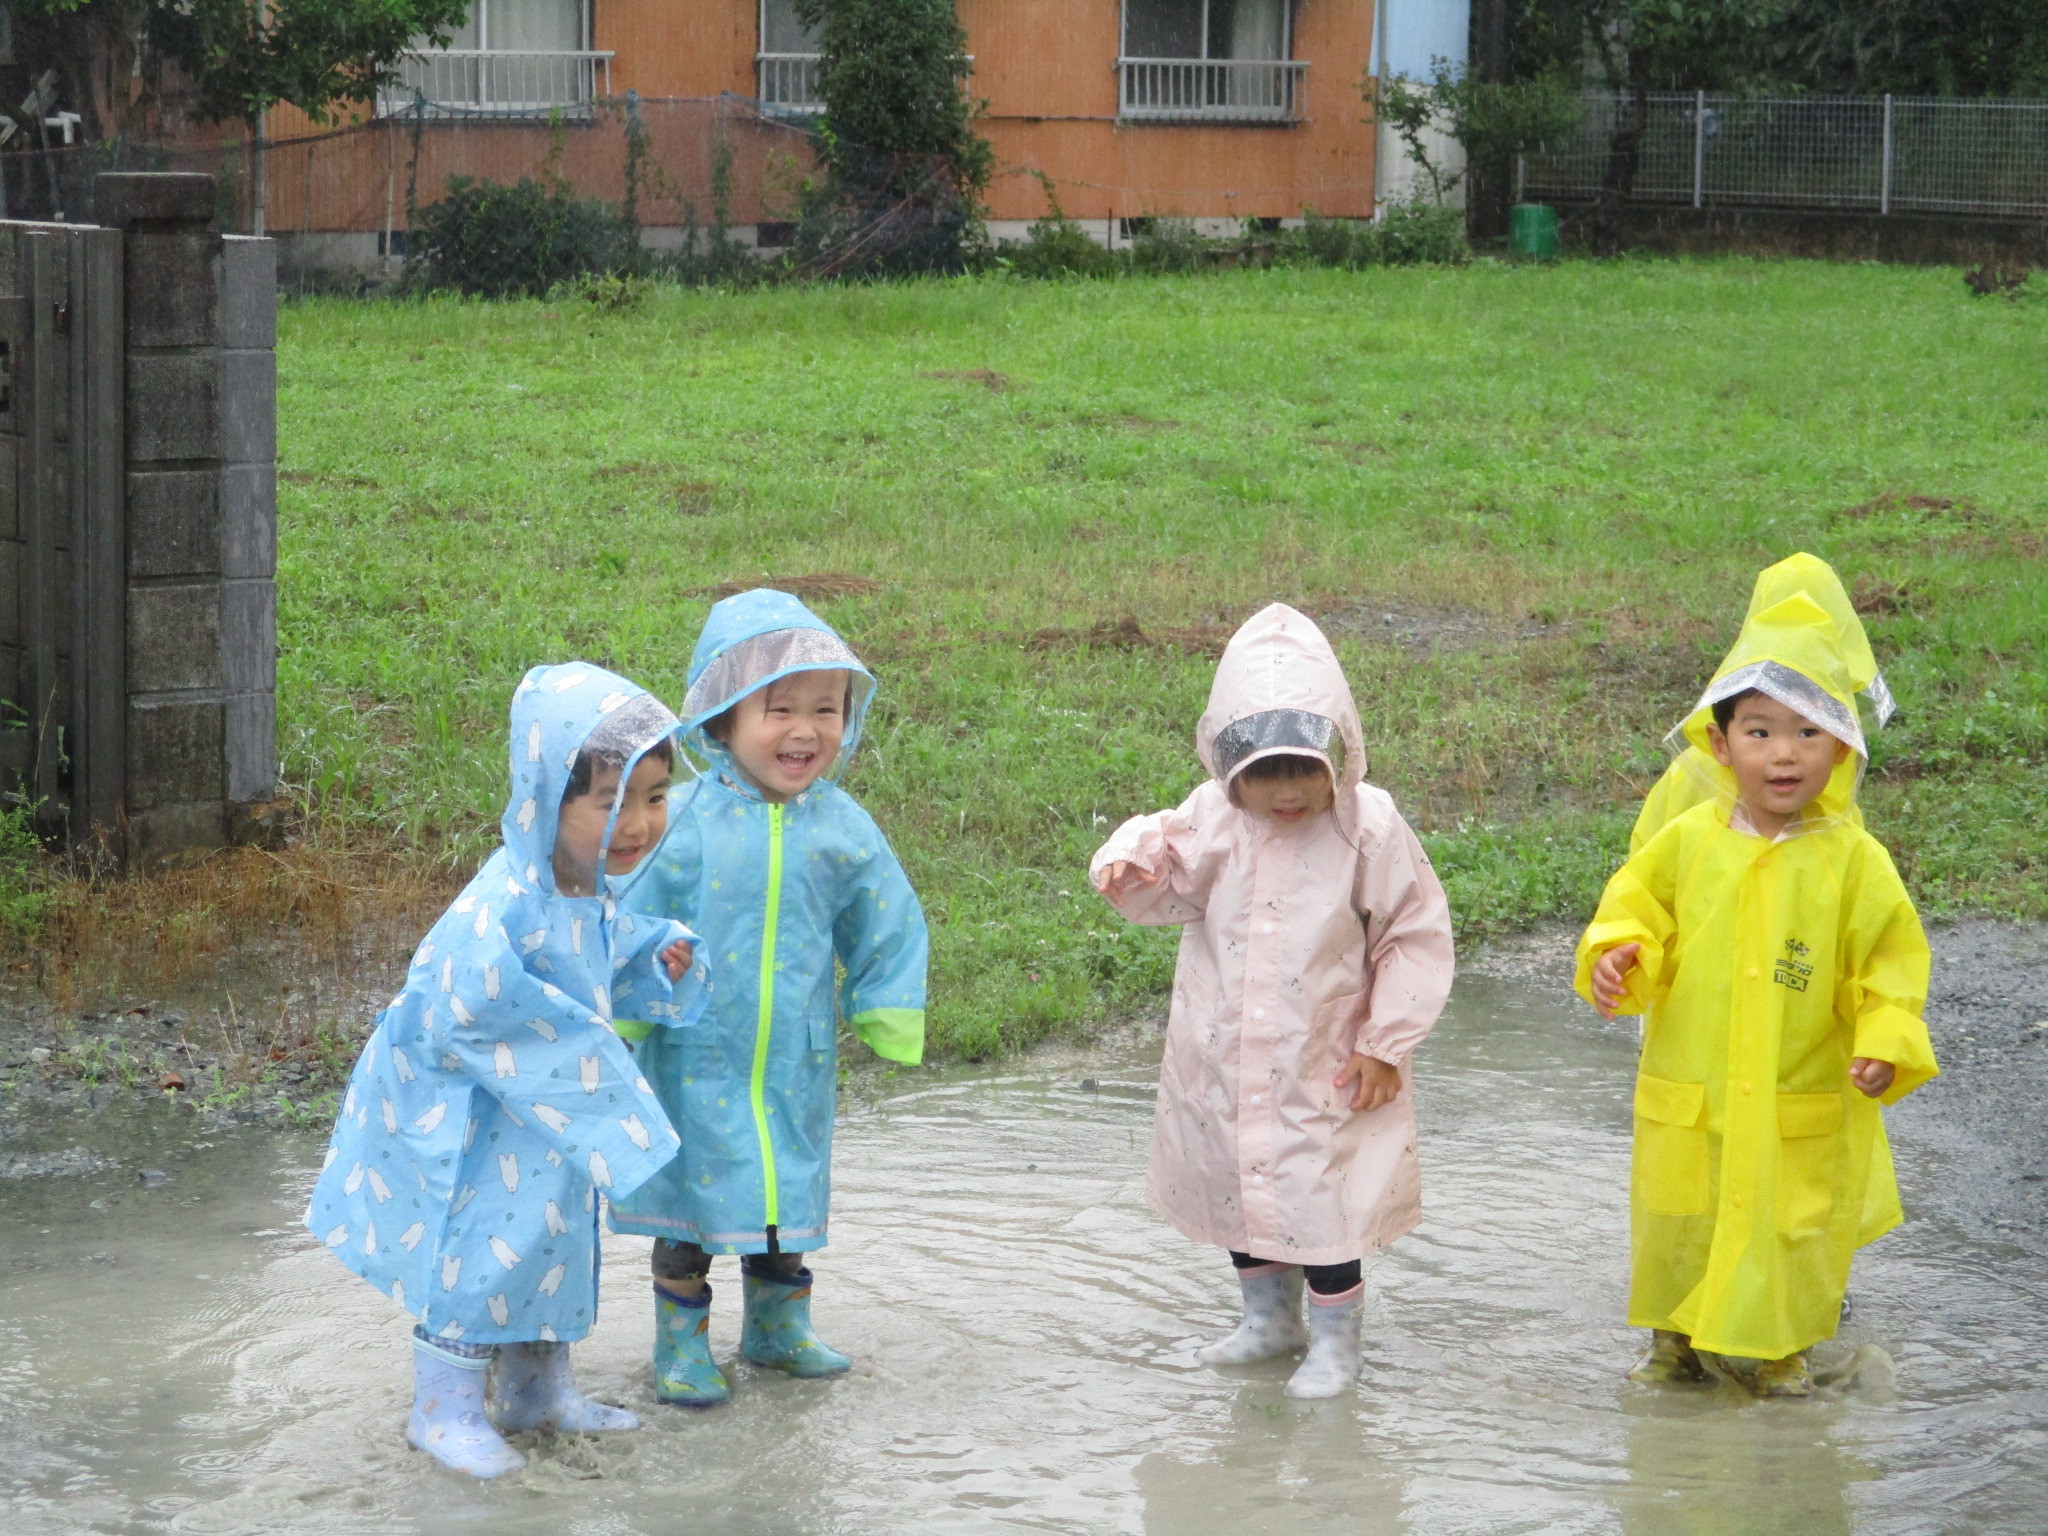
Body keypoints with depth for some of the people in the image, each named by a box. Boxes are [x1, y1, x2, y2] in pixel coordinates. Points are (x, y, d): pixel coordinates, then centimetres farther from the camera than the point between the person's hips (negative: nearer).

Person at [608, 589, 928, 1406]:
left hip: (795, 1057, 3)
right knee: (689, 1197, 7)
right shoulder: (686, 819, -14)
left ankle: (778, 1327, 36)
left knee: (785, 1194, 17)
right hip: (695, 1058, -3)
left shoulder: (842, 827, -5)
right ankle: (682, 1345, 21)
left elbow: (885, 925, 8)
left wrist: (885, 1017, 9)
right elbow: (633, 917, -4)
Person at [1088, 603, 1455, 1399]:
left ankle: (1335, 1339, 20)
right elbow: (1165, 888, 9)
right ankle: (1270, 1316, 39)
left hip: (1322, 1066, -4)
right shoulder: (1211, 821, -7)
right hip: (1223, 1060, 4)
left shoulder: (1369, 829, -15)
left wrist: (1386, 1044, -7)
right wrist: (1130, 867, -16)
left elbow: (1416, 935, -8)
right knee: (1235, 1185, 18)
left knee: (1320, 1197, 0)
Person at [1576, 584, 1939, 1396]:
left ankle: (1784, 1345, 32)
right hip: (1687, 1101, 2)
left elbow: (1888, 964, -5)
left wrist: (1887, 1046, -18)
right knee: (1677, 1226, 14)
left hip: (1803, 1109, -1)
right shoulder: (1688, 842, -5)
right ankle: (1674, 1338, 36)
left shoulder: (1853, 860, -9)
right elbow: (1638, 906, 5)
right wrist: (1616, 955, -16)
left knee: (1794, 1231, 10)